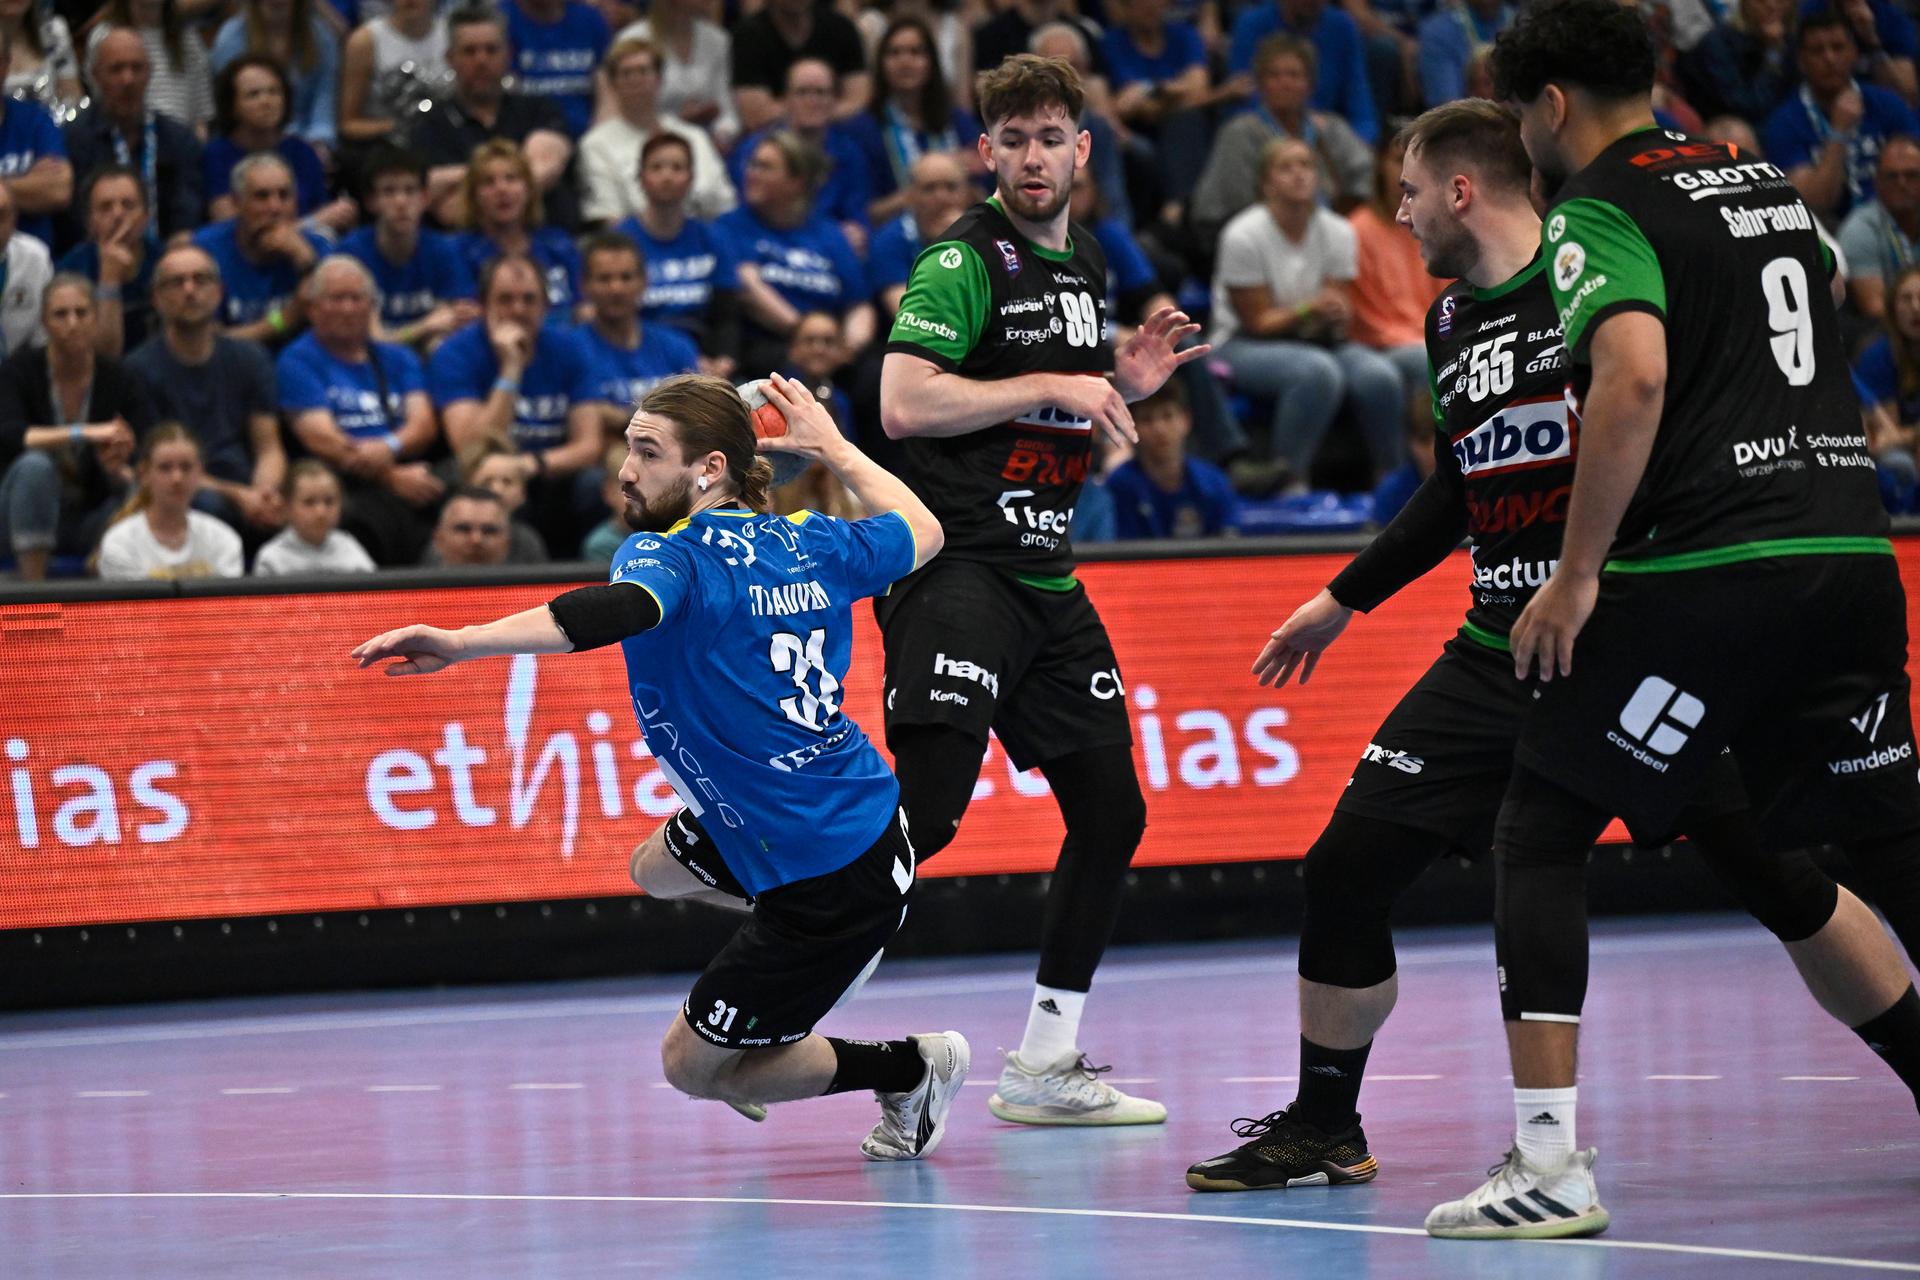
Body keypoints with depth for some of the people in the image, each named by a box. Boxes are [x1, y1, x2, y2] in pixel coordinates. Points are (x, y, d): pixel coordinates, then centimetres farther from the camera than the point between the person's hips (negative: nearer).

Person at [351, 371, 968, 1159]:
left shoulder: (671, 554, -19)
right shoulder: (808, 546, 2)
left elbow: (616, 610, -43)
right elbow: (922, 532, 21)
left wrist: (459, 643, -55)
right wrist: (833, 447, 32)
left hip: (825, 884, -9)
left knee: (693, 1066, 10)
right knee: (658, 869, 33)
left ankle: (913, 1070, 15)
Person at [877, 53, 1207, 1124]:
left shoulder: (1087, 262, 16)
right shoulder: (965, 260, -9)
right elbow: (905, 403, -21)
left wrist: (1123, 385, 9)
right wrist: (1053, 385, -17)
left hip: (1046, 581, 9)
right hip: (956, 566, -9)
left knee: (1113, 811, 9)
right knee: (930, 811, -21)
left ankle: (1046, 1065, 19)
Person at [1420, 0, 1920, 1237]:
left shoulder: (1599, 206, -4)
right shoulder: (1769, 182, 18)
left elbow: (1634, 378, -20)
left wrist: (1578, 572, -14)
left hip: (1704, 567, -7)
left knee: (1539, 833, 3)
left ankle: (1549, 1160, -7)